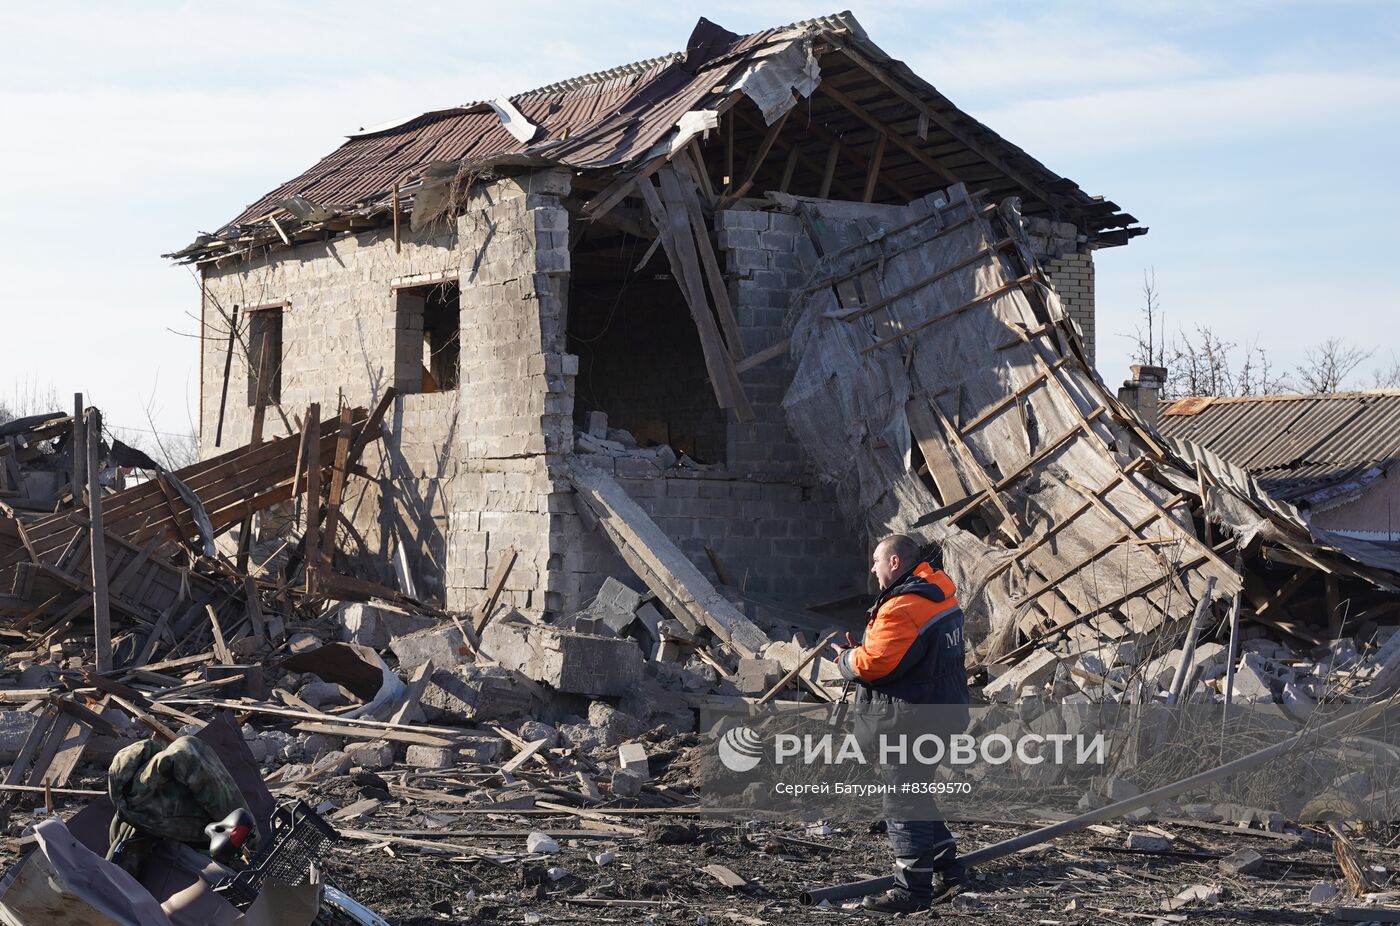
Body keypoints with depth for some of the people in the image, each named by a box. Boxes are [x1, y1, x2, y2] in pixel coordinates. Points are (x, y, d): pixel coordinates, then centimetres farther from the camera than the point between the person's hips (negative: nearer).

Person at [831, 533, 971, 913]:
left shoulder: (902, 608, -22)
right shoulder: (940, 596, 11)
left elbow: (874, 663, -25)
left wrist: (846, 659, -3)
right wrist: (861, 651, 6)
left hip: (910, 721, -10)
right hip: (943, 709, 10)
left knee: (903, 804, -1)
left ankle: (913, 889, 6)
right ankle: (946, 867, 29)